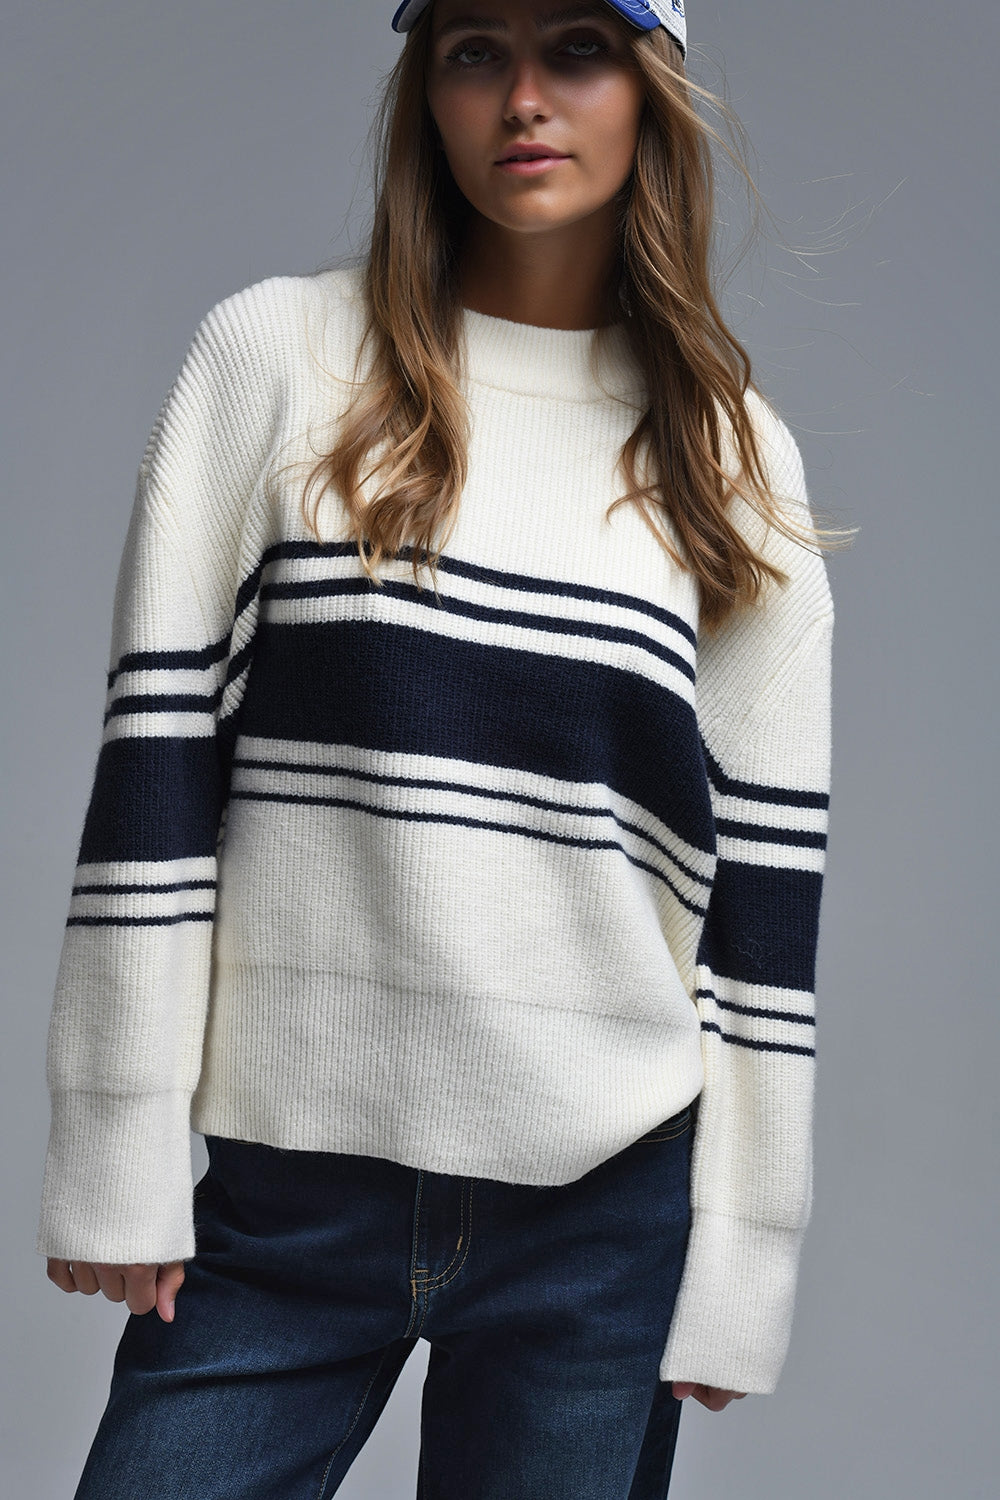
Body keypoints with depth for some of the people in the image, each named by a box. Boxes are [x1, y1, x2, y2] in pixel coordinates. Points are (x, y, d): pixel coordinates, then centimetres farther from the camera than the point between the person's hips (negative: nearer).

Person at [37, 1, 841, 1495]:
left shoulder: (735, 456, 6)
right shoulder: (277, 353, 1)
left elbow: (766, 870, 6)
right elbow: (155, 755, -2)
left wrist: (740, 1259, 3)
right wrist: (115, 1163, -4)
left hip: (604, 1206, 1)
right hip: (284, 1194, -1)